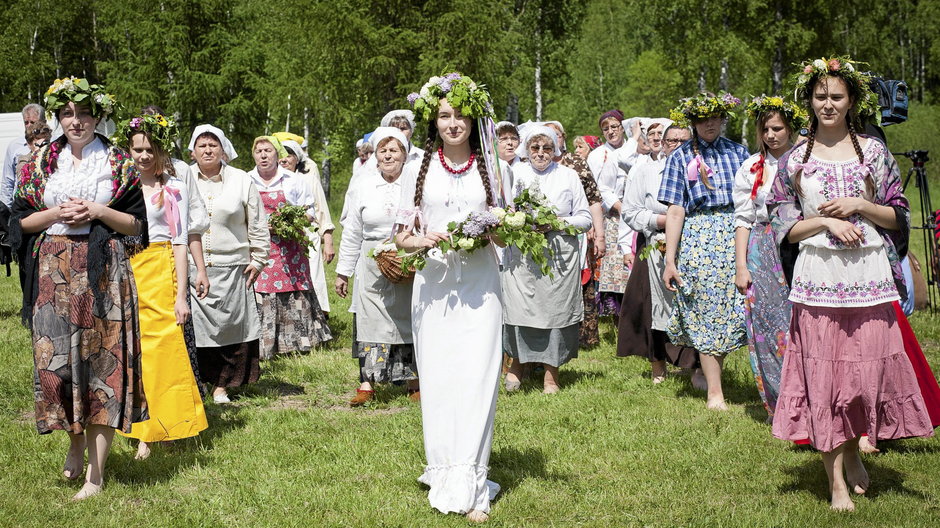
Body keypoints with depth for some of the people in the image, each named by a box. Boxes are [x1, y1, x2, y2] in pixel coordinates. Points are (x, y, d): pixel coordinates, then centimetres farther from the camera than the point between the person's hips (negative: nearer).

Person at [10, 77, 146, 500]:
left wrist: (98, 212, -12)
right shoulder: (40, 162, 10)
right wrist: (56, 214, -9)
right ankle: (75, 443, 26)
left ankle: (96, 473, 0)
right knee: (57, 358, -1)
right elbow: (20, 220, 8)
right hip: (53, 272, 2)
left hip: (103, 274, -2)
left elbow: (136, 223, 4)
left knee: (103, 359, -4)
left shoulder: (118, 163, 4)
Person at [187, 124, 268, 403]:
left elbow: (258, 225, 11)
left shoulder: (242, 181, 7)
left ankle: (221, 385, 9)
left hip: (231, 267, 0)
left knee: (229, 324, -1)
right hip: (190, 268, 0)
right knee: (193, 326, -3)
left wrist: (258, 260, 7)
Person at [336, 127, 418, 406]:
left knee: (409, 320, 4)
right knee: (370, 320, -1)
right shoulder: (363, 186, 8)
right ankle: (367, 383, 4)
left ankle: (414, 383, 14)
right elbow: (352, 233, 11)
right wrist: (343, 272, 11)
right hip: (372, 266, 2)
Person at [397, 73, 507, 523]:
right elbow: (402, 236, 8)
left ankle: (470, 486, -5)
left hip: (479, 283, -1)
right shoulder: (418, 171, 9)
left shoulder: (495, 169, 8)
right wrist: (422, 240, -13)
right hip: (433, 283, 1)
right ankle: (443, 473, 13)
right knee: (436, 379, 2)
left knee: (476, 378, -7)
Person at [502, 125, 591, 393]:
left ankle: (551, 373, 11)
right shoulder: (516, 174, 8)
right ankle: (517, 363, 18)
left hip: (560, 257, 0)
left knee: (555, 309, 0)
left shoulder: (569, 176, 6)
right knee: (520, 309, -4)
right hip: (522, 254, 0)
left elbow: (585, 218, 5)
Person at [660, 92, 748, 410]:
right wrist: (670, 260, -5)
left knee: (729, 310, 0)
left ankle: (712, 370, 18)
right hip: (698, 238, -2)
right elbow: (675, 211, 1)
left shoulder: (738, 152, 12)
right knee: (706, 312, -2)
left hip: (736, 235, 2)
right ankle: (714, 393, 0)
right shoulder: (681, 157, 7)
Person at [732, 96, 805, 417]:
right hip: (764, 253, 1)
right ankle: (779, 404, 9)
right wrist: (740, 265, -1)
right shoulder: (751, 168, 8)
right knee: (769, 328, -1)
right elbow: (743, 220, 6)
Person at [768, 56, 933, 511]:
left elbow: (898, 216, 8)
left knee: (870, 367, 1)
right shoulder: (795, 159, 6)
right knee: (823, 373, -1)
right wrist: (825, 221, -10)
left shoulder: (874, 152, 7)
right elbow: (784, 225, 5)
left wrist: (858, 206, -8)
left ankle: (853, 452, 28)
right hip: (818, 277, 0)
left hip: (869, 275, 1)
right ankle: (836, 479, 6)